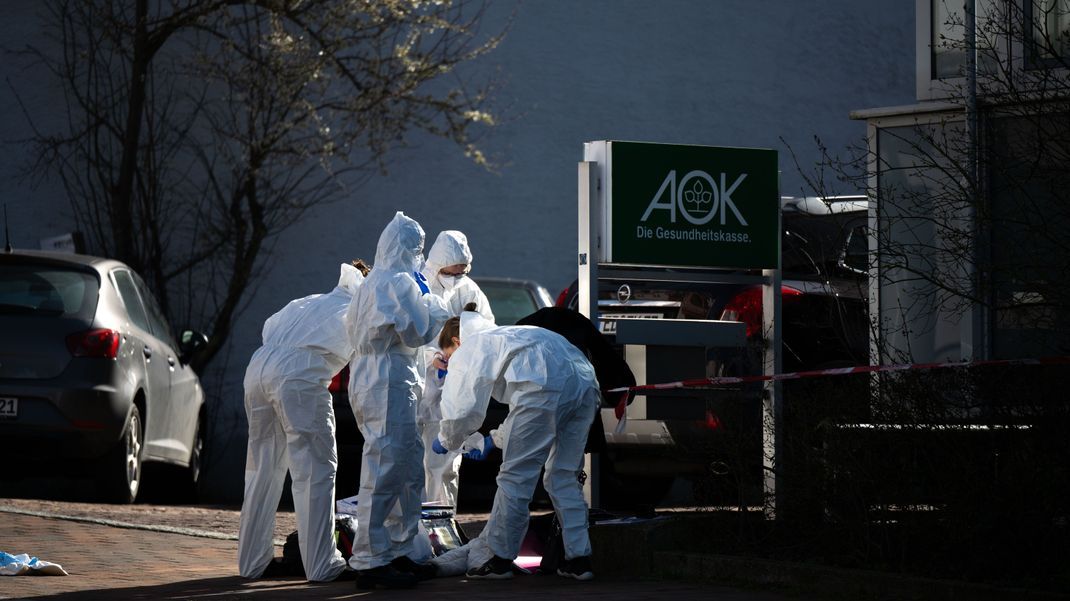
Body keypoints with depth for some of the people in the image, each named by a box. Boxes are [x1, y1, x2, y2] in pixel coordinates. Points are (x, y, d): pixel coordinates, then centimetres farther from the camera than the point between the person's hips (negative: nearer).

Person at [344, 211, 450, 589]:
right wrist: (432, 302, 6)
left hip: (368, 381, 11)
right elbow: (419, 332, -12)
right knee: (385, 473, -11)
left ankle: (400, 553, 18)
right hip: (389, 384, -11)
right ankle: (369, 562, -12)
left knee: (409, 470, 15)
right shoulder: (400, 282, -11)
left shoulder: (371, 284, 19)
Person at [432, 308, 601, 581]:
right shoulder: (504, 336, 43)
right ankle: (578, 558, 14)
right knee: (564, 476, 17)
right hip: (585, 385, 8)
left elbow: (461, 410, 10)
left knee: (516, 475, 3)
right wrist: (495, 439, 51)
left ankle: (500, 559, 9)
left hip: (545, 387, -8)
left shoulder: (468, 350, 18)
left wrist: (446, 442, 29)